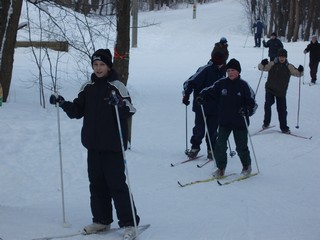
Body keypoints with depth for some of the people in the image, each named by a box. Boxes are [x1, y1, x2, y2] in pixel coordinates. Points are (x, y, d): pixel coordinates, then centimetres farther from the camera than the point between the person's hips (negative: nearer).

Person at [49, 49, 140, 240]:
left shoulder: (117, 86, -8)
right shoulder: (88, 88, 9)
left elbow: (129, 111, -16)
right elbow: (77, 111, 13)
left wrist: (119, 104, -35)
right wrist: (63, 103, -1)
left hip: (113, 145, -6)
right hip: (93, 145, 6)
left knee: (117, 184, -6)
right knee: (97, 184, 12)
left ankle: (129, 223, 1)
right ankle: (102, 220, 24)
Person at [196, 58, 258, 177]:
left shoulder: (243, 85, -7)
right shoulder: (221, 83, -1)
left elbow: (252, 103, -5)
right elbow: (210, 91, 8)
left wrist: (247, 110, -24)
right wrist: (202, 97, -12)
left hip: (240, 123, -2)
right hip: (224, 122, 2)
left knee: (241, 147, 9)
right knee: (220, 145, -3)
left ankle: (247, 166, 32)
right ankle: (221, 168, 12)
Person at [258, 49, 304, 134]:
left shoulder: (289, 67, -1)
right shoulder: (272, 64, -6)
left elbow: (297, 73, -5)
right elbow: (261, 67, -8)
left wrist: (300, 71, -28)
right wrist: (263, 64, -30)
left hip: (281, 92, 1)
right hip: (270, 89, -1)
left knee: (282, 109, 5)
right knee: (268, 104, -17)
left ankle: (284, 127, 17)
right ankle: (266, 123, 0)